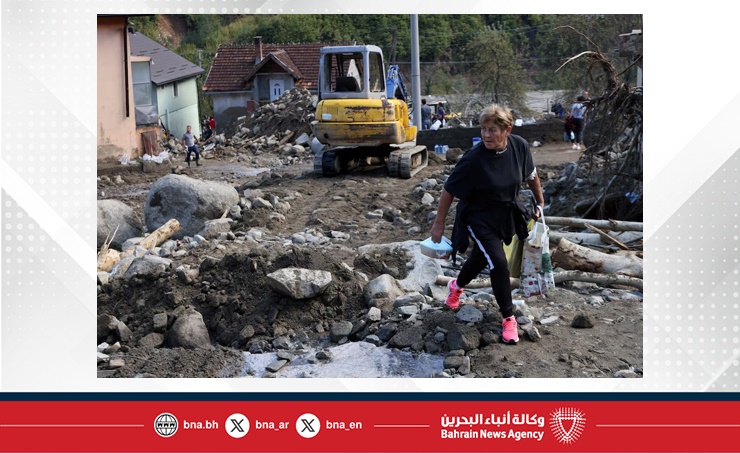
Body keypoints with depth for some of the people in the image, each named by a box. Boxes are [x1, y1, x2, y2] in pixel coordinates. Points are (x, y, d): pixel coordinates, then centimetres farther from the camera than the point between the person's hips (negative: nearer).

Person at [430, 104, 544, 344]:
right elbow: (449, 190, -18)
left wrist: (540, 203, 14)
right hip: (479, 217, -5)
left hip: (506, 214, 5)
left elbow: (531, 175, 5)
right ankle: (508, 318, 5)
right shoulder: (473, 159, -29)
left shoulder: (520, 146, -16)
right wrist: (439, 224, -11)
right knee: (498, 263, -14)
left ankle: (457, 286, 53)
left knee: (481, 258, 21)